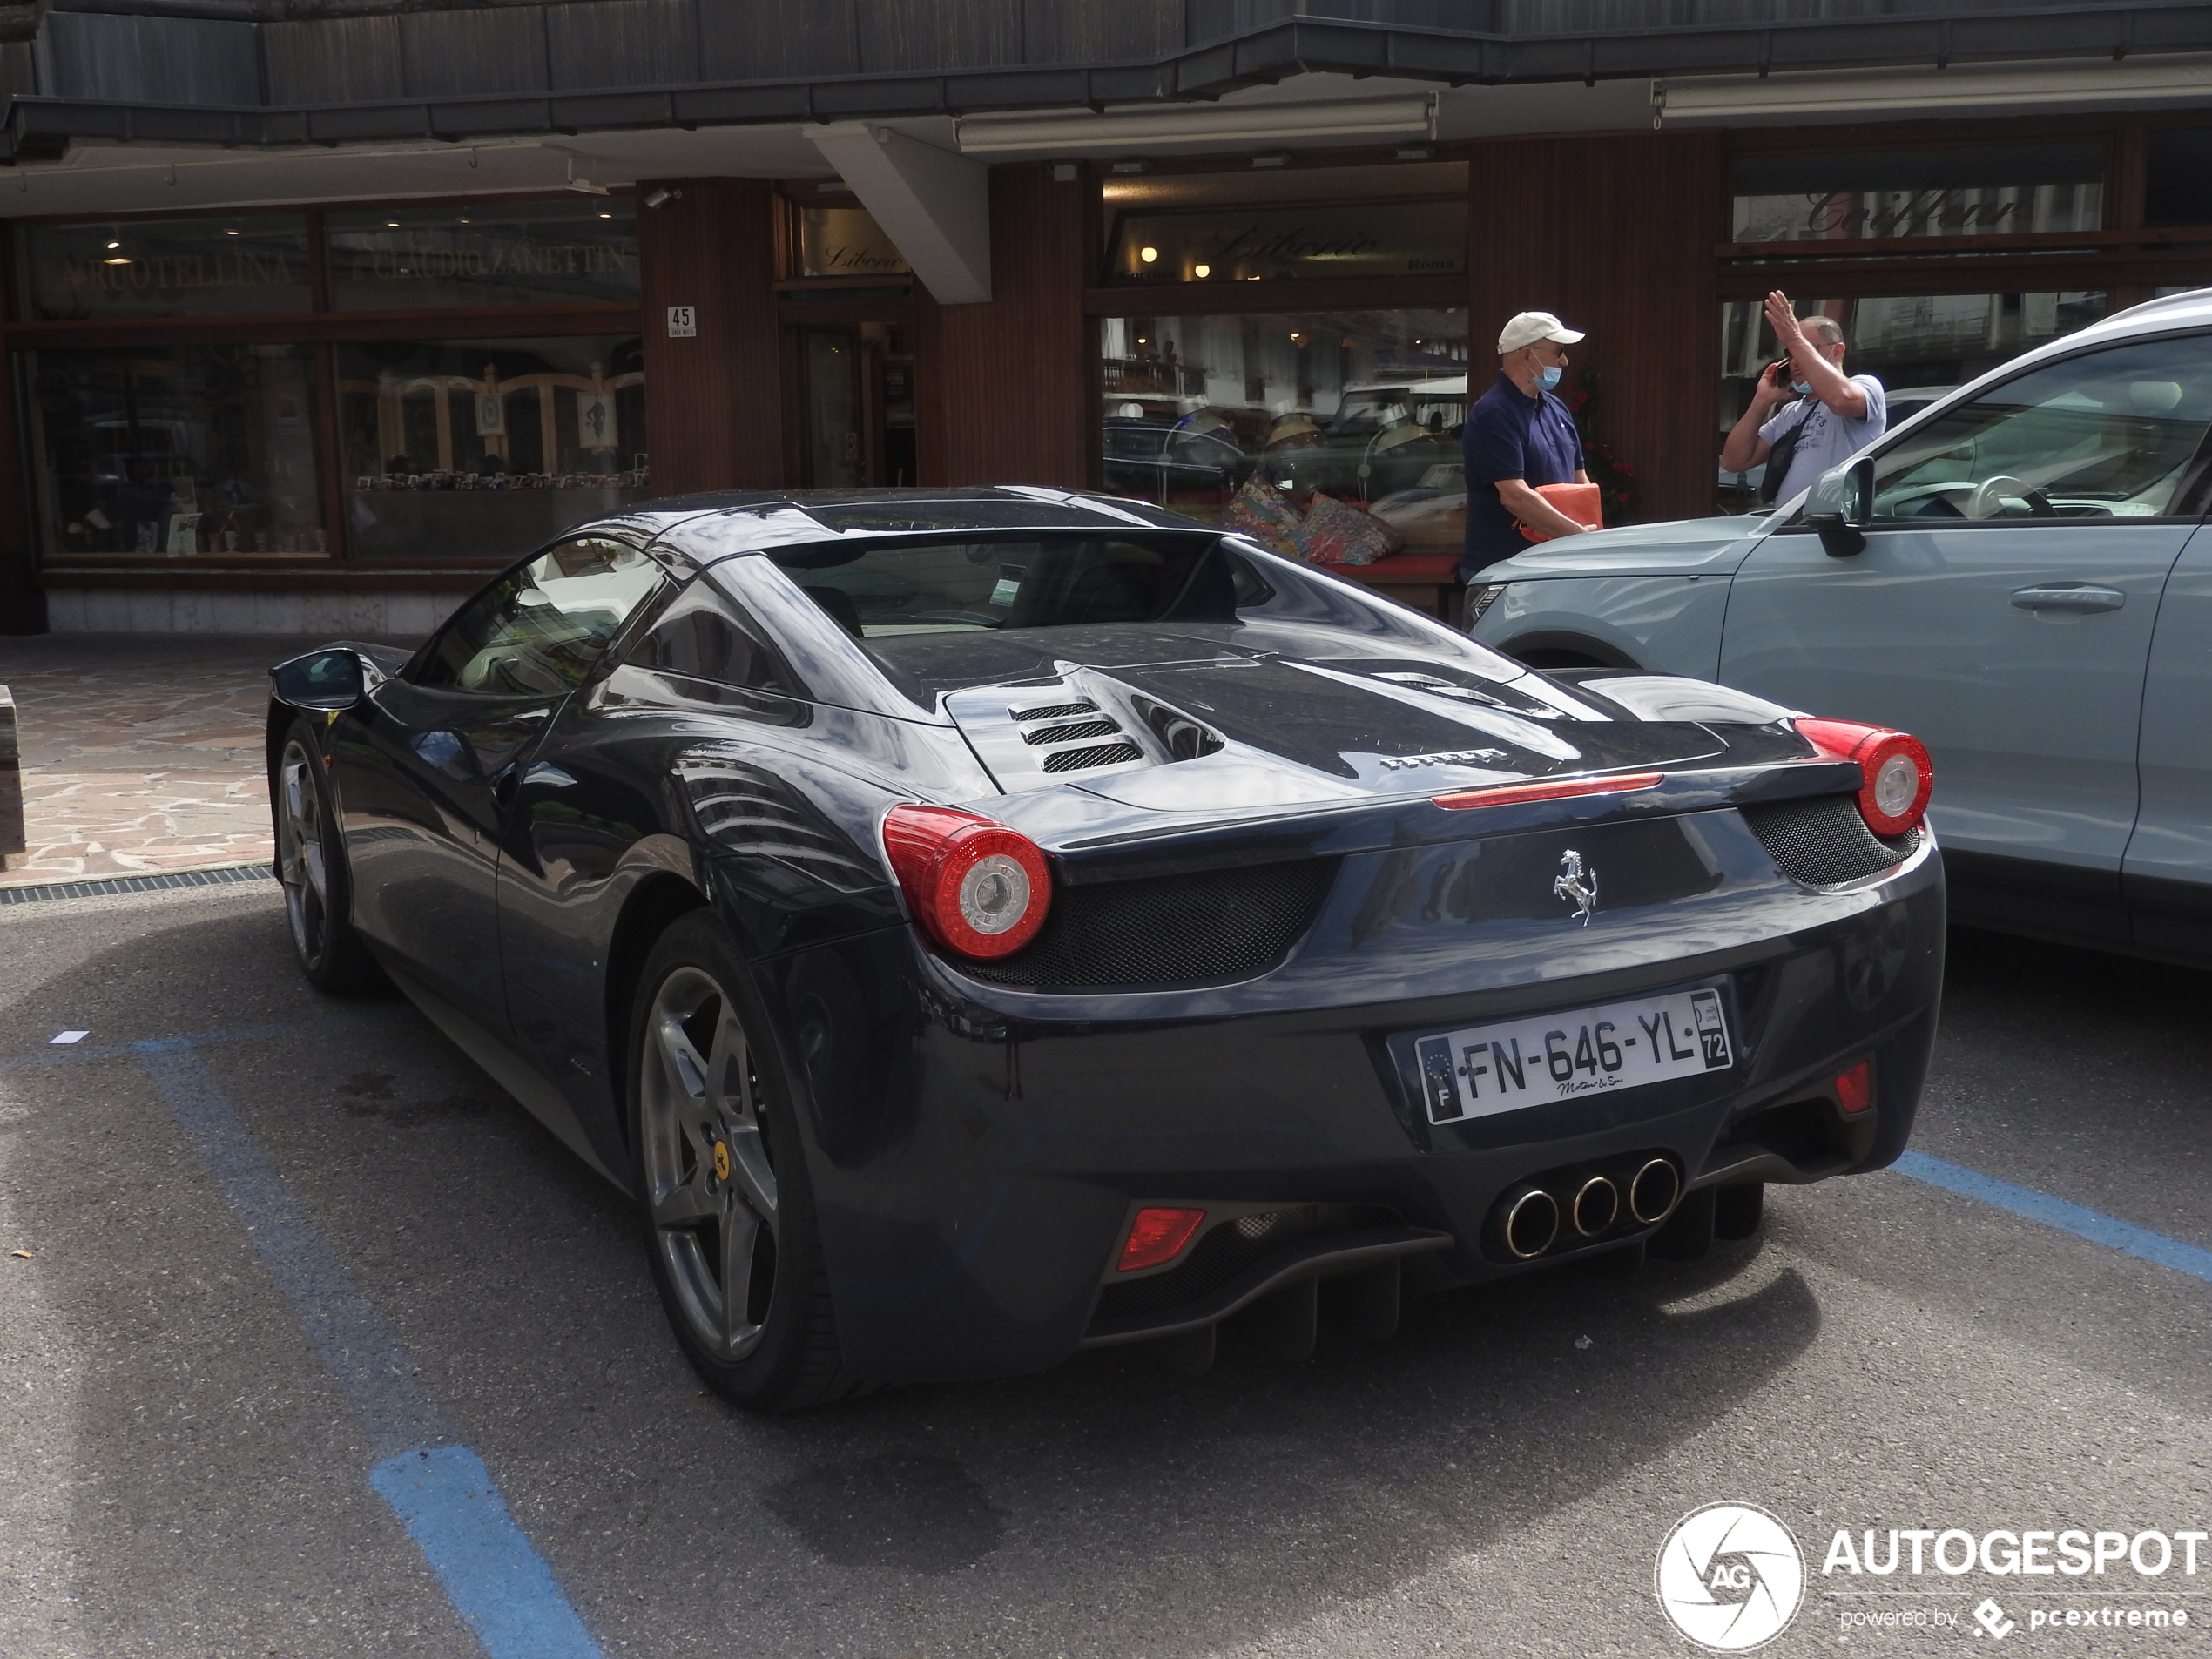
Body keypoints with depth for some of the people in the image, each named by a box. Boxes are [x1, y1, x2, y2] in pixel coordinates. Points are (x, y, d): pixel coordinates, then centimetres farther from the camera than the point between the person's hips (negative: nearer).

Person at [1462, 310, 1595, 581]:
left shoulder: (1556, 409, 14)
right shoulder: (1493, 415, -15)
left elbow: (1579, 480, 19)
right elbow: (1514, 496, -24)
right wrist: (1580, 534, -23)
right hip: (1500, 568, -8)